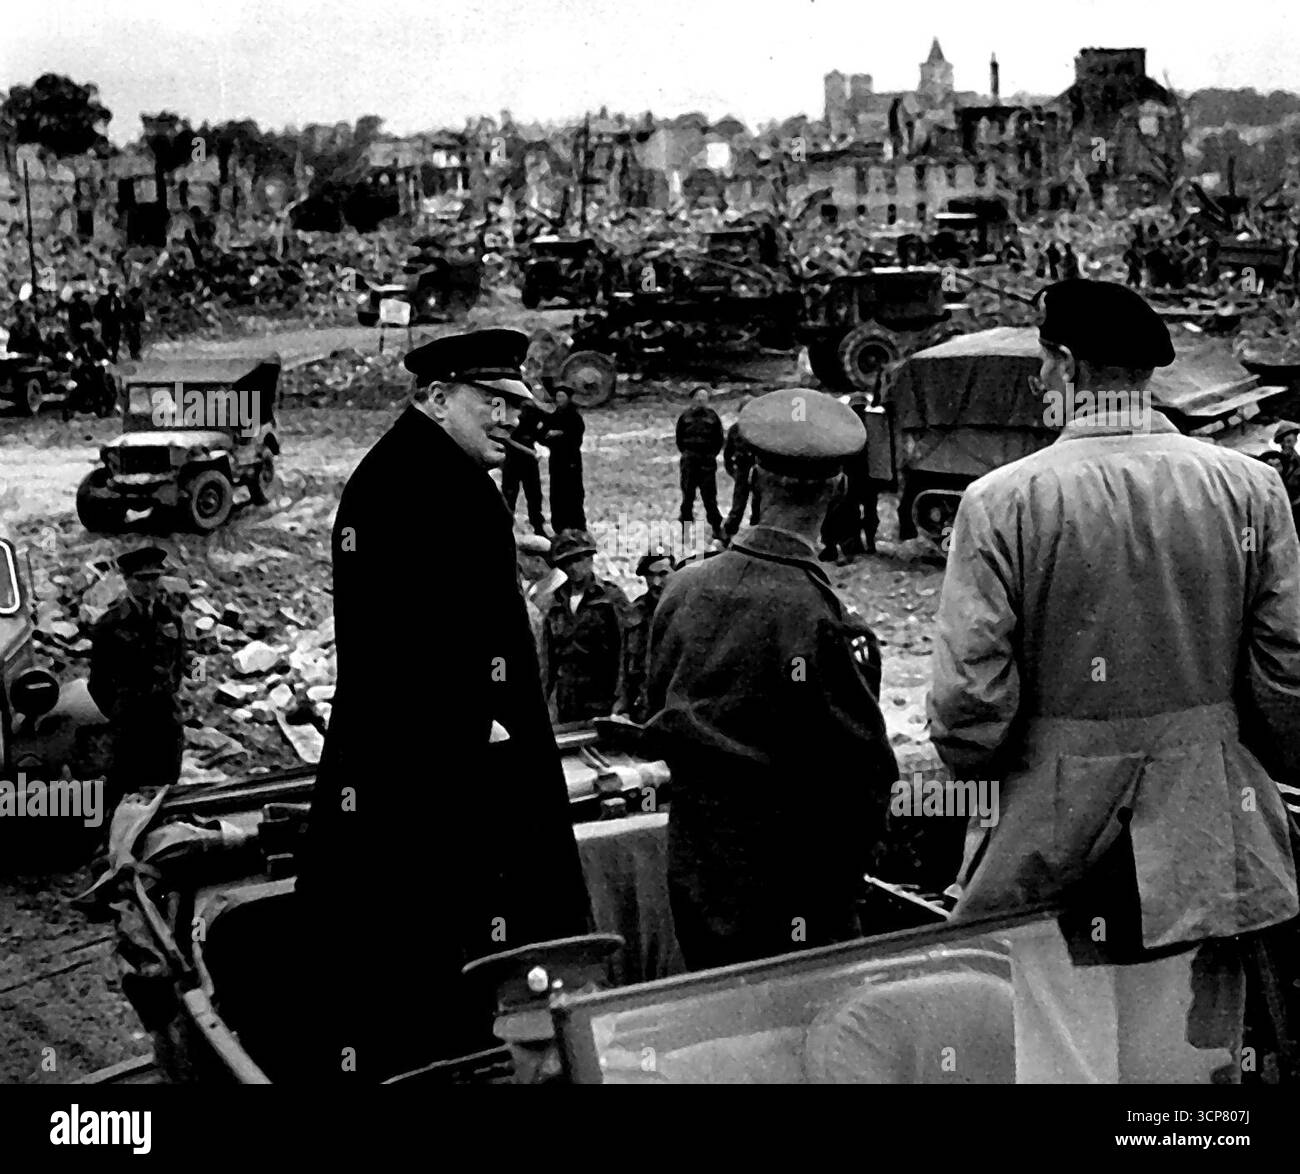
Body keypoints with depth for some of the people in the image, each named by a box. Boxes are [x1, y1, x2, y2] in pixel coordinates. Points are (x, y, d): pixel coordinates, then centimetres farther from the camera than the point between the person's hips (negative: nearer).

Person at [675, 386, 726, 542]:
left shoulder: (712, 417, 2)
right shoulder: (685, 417, 4)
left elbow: (719, 440, 6)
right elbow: (679, 439, 12)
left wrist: (711, 455, -2)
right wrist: (685, 453, 2)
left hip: (707, 463, -1)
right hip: (689, 463, 1)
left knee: (710, 497, 0)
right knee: (687, 497, 5)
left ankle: (717, 528, 9)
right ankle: (685, 531, 12)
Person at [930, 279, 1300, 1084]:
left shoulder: (1002, 501, -12)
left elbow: (969, 703, -13)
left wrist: (975, 760, 9)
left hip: (1053, 859, -2)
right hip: (1208, 860, 3)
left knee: (1056, 1065, 8)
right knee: (1192, 1066, 16)